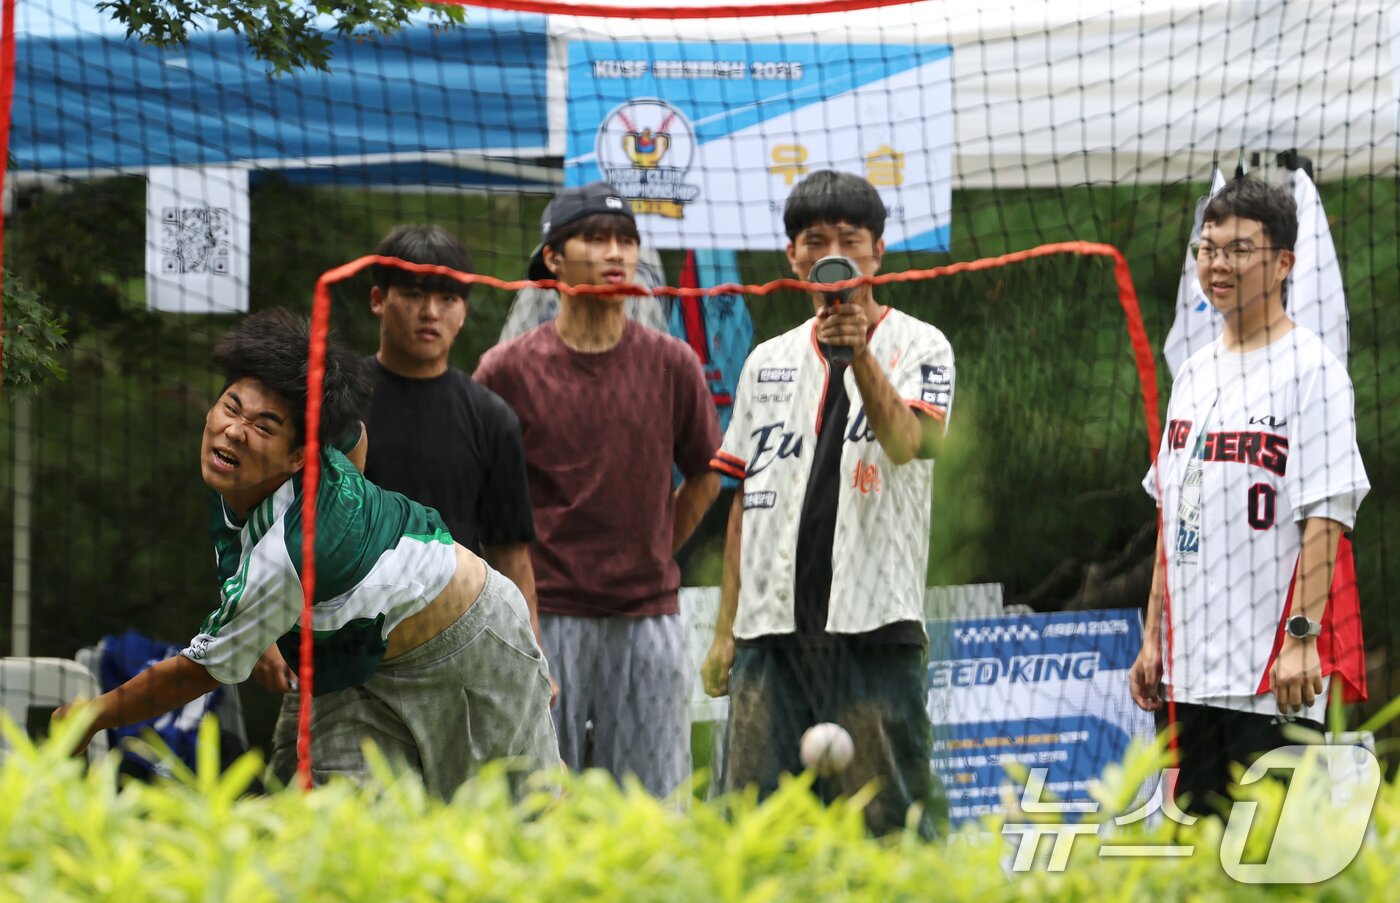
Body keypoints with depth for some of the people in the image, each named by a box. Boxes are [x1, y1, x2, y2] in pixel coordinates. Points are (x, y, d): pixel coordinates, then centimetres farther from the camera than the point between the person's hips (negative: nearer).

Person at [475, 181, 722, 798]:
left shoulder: (672, 364, 4)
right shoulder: (508, 369, -2)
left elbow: (703, 476, 16)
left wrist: (651, 559, 11)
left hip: (647, 615, 2)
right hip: (544, 613, -2)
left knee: (655, 810, 4)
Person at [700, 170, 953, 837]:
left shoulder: (917, 347, 4)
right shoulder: (768, 363, 17)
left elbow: (905, 442, -15)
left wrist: (859, 353, -29)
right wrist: (725, 631, 14)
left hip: (874, 625, -4)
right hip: (771, 629, 4)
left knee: (888, 819, -7)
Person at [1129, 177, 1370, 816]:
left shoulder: (1312, 369, -7)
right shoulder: (1194, 374, 16)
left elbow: (1326, 516, -14)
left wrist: (1301, 636, -21)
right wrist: (1154, 637, 17)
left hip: (1276, 671, -8)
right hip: (1195, 666, 8)